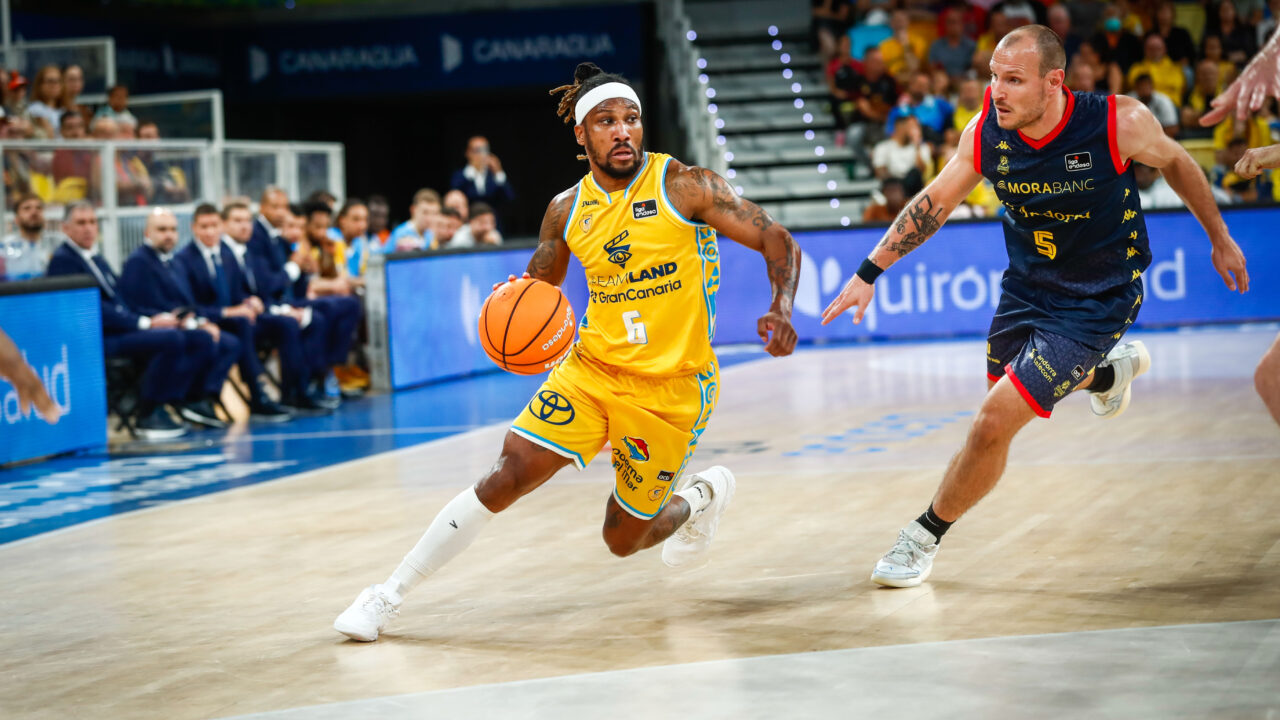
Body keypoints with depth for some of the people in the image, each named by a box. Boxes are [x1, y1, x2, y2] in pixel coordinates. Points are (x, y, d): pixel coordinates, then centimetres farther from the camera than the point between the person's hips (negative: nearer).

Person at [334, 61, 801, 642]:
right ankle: (390, 594, -2)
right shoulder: (567, 210, 2)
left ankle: (700, 497, 39)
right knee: (508, 476, -12)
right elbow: (538, 288, 16)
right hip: (592, 368, 3)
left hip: (669, 388, -3)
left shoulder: (684, 186, -11)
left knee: (624, 540, 5)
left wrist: (781, 309, -30)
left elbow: (778, 242, -10)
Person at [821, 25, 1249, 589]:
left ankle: (926, 536, 7)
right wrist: (869, 273, -5)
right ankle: (1110, 370, 57)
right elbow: (935, 201, -1)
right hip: (1025, 287, 5)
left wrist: (1220, 240, 8)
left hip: (1095, 303, -5)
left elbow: (1175, 162, -4)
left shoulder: (1119, 123, -25)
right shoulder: (986, 134, -16)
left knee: (994, 423, -15)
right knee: (1008, 391, 27)